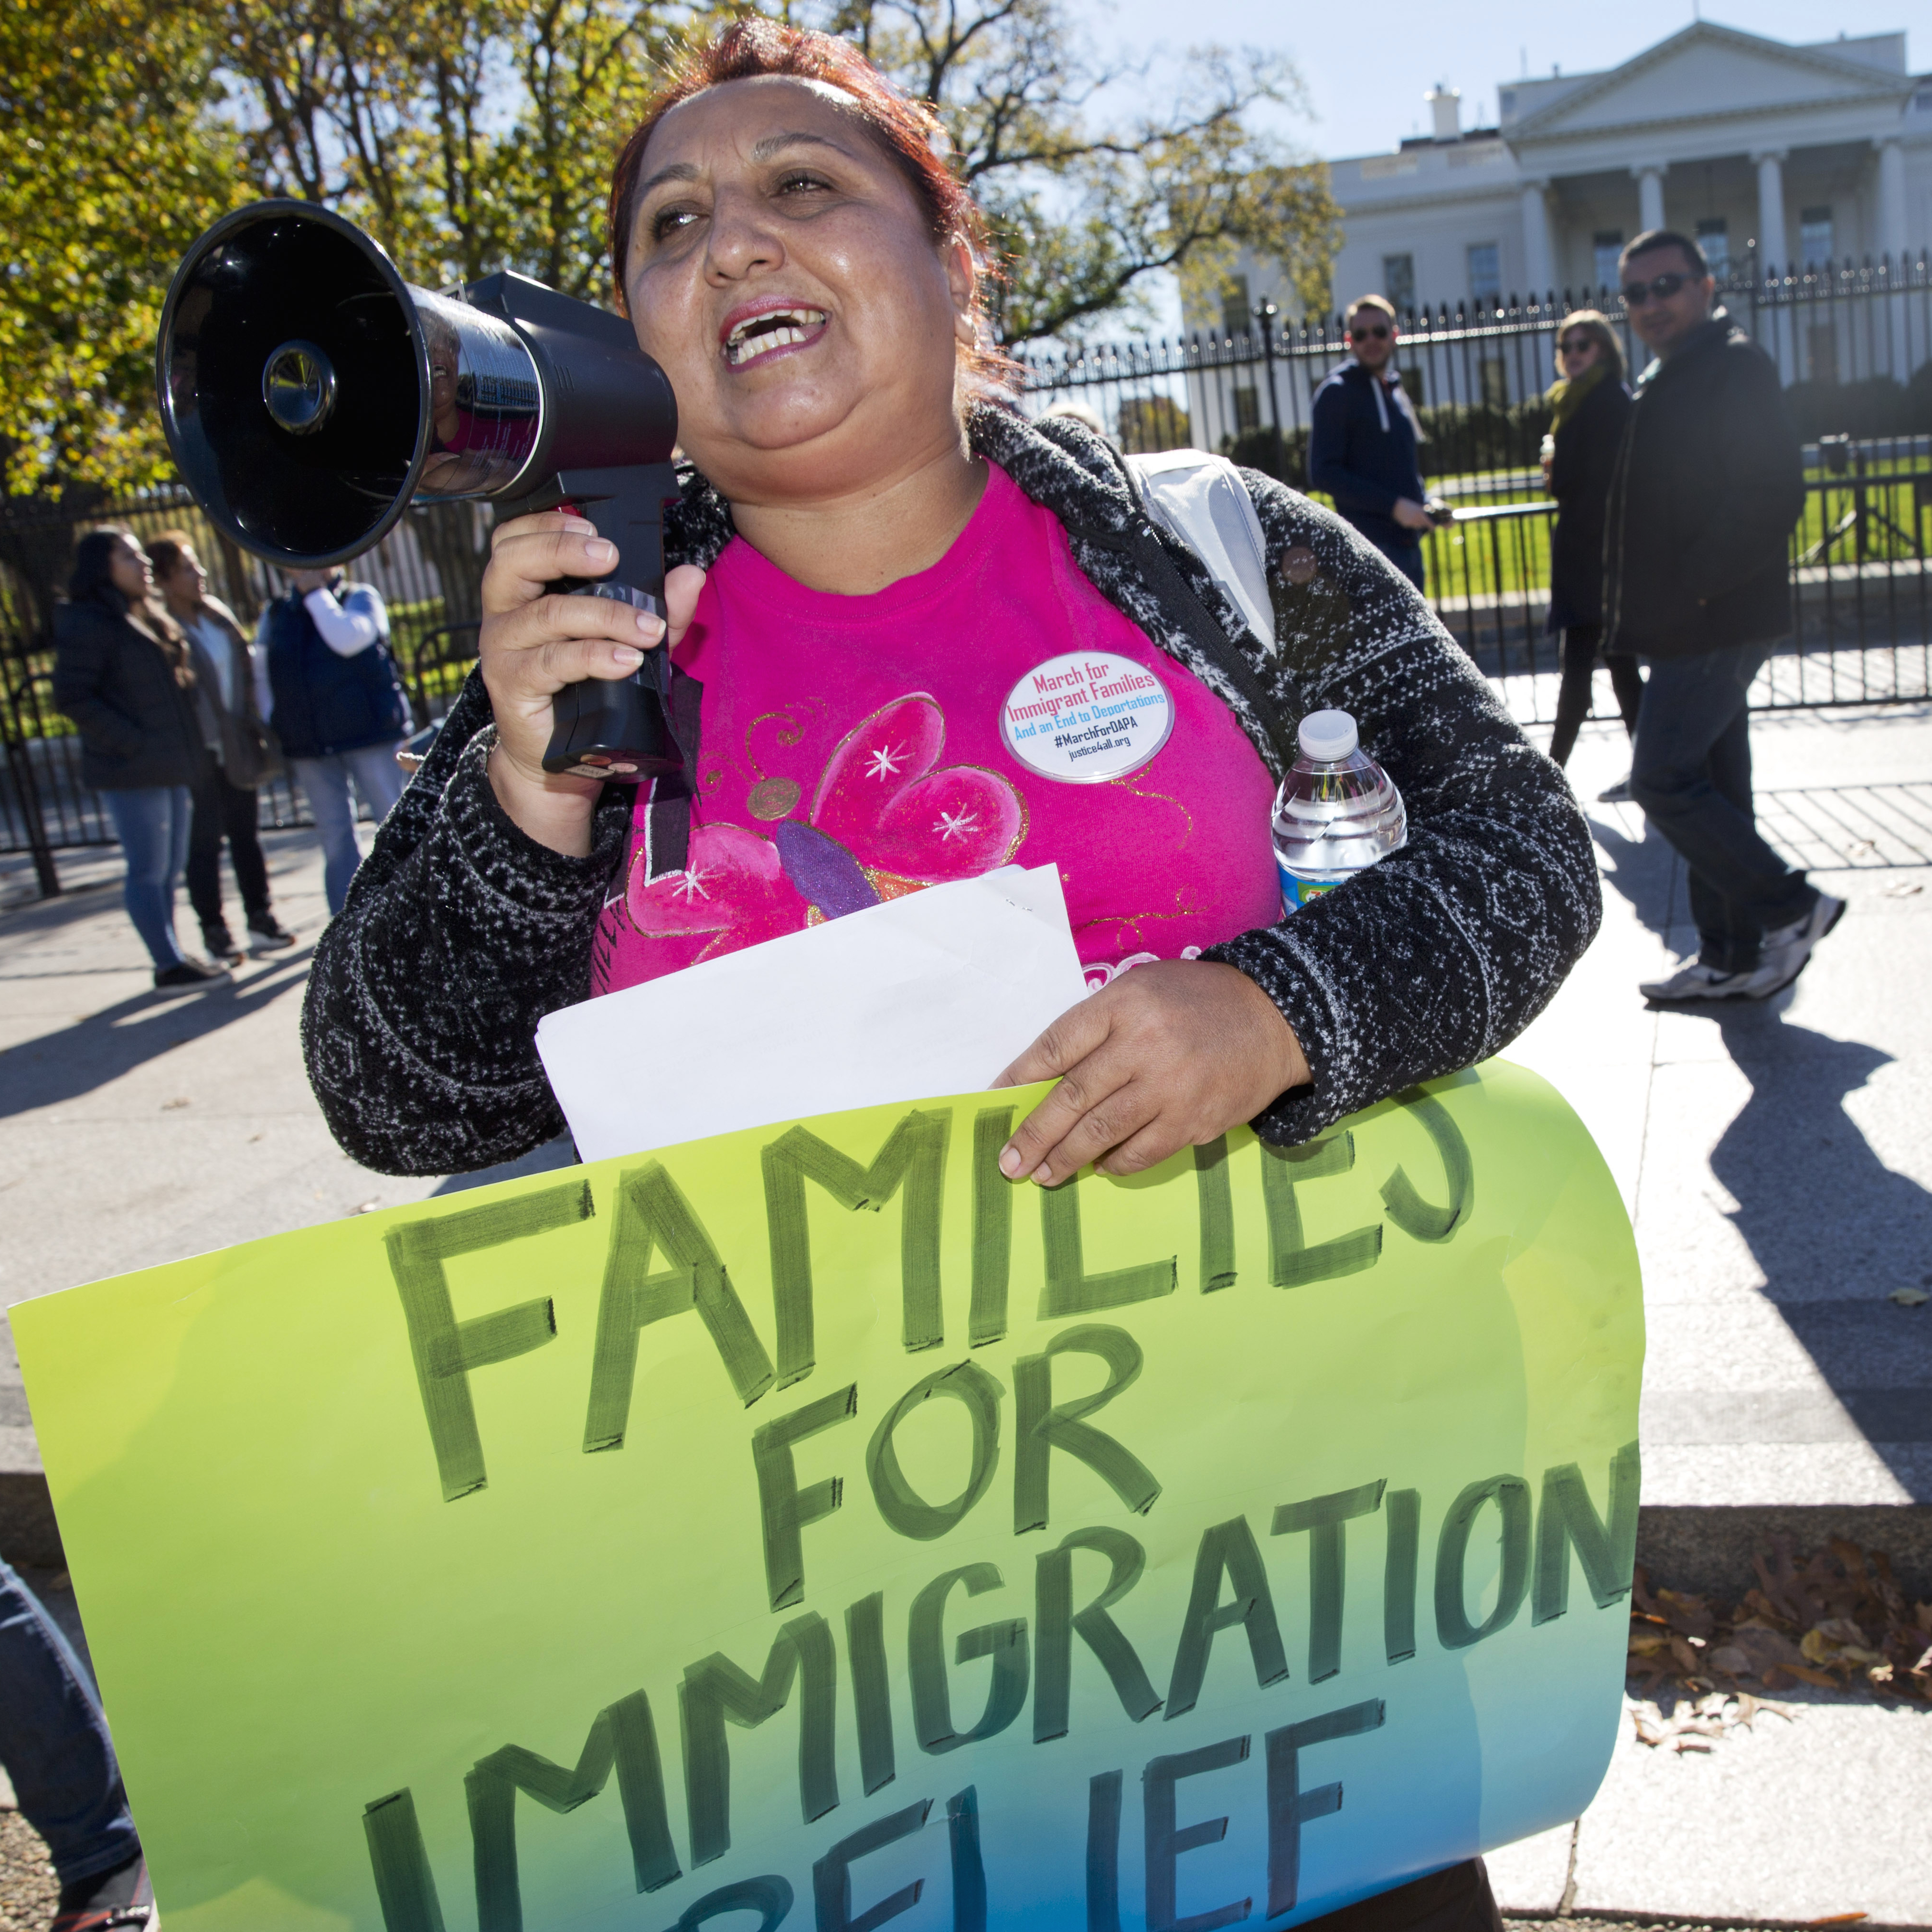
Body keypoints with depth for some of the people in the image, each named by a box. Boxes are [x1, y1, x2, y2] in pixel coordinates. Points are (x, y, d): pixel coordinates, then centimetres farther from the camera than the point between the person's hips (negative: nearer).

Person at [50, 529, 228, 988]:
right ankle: (169, 964, 4)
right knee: (150, 871, -2)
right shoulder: (86, 623, -11)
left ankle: (171, 957, 21)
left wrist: (188, 748, 13)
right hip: (131, 771, -9)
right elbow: (72, 697, -16)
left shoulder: (147, 619, 17)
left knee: (170, 868, 13)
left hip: (171, 767, 9)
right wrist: (133, 742, -19)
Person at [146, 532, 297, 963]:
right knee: (204, 842, 1)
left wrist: (256, 729, 11)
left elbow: (245, 667, 15)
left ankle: (261, 919, 23)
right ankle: (215, 933, 9)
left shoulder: (217, 613, 7)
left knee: (245, 833, 13)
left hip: (237, 747, 7)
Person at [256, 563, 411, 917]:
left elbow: (347, 639, -19)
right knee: (335, 837, 6)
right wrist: (272, 728, 8)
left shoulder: (360, 597, 2)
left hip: (367, 731, -4)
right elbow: (261, 676, 18)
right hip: (309, 745, 4)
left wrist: (316, 593, -10)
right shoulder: (275, 615, 12)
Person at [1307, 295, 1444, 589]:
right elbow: (1324, 474, -13)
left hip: (1408, 543, 8)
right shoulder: (1338, 391, -5)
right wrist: (1393, 505, -17)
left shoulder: (1395, 390, 19)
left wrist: (1426, 502, 7)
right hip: (1371, 545, -8)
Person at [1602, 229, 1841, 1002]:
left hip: (1716, 624, -10)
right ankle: (1733, 959, 19)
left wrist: (1694, 589, -20)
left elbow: (1772, 497, -21)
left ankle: (1792, 906, -1)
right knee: (1712, 788, 12)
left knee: (1663, 779, -11)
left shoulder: (1736, 366, -10)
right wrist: (1647, 608, 12)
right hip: (1690, 628, 10)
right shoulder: (1666, 380, 19)